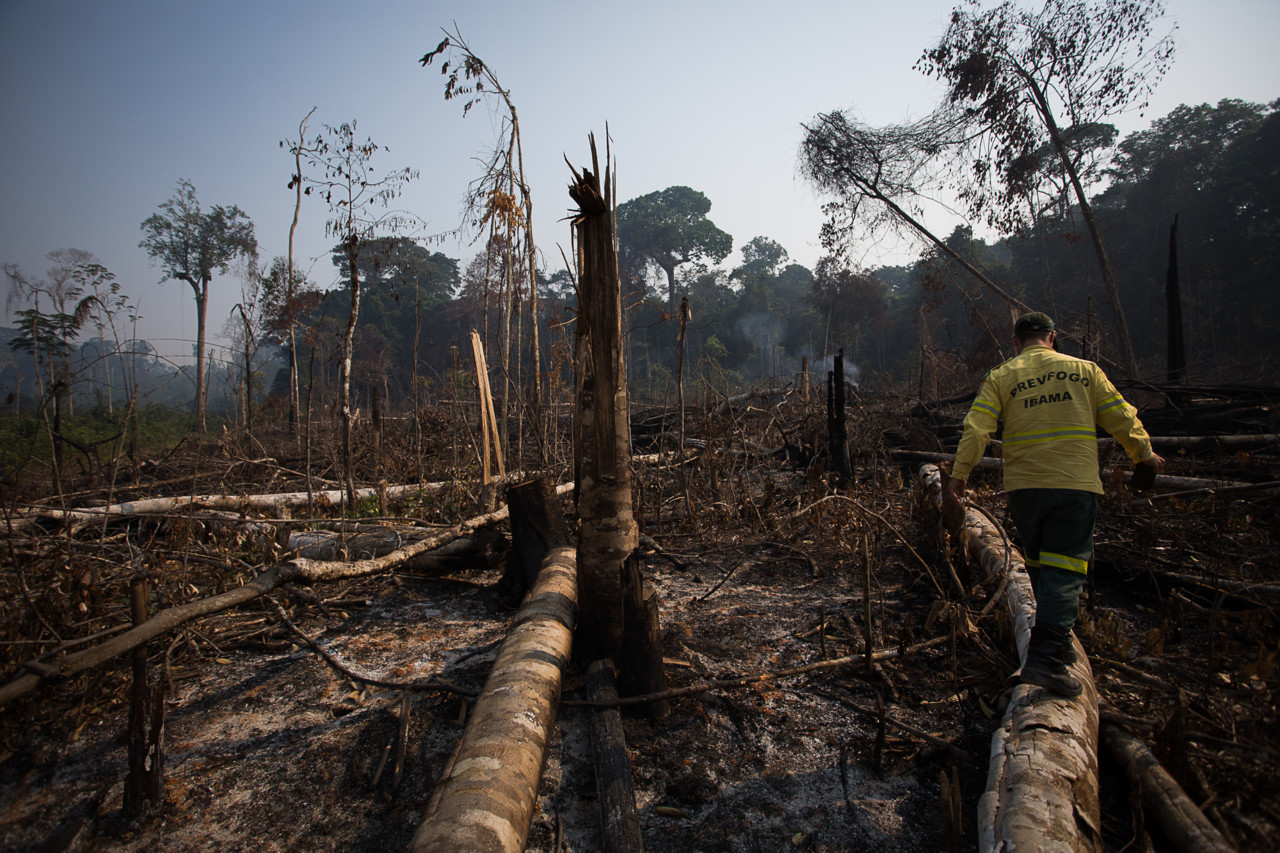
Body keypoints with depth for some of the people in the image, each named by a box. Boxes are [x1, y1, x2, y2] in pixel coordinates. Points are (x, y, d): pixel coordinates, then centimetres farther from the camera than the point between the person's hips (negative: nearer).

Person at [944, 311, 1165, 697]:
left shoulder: (1000, 377, 5)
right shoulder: (1084, 370, 8)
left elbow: (976, 427, -7)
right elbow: (1122, 418, 11)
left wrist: (959, 473, -4)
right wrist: (1144, 453, 27)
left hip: (1023, 486, 1)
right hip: (1076, 485, -1)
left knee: (1039, 565, 17)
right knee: (1064, 571, -3)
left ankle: (1056, 644, 29)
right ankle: (1045, 658, -13)